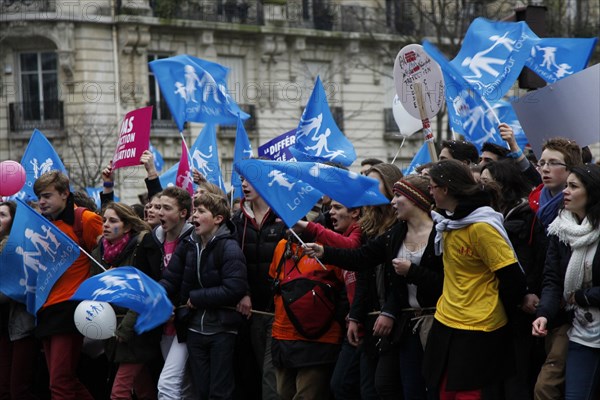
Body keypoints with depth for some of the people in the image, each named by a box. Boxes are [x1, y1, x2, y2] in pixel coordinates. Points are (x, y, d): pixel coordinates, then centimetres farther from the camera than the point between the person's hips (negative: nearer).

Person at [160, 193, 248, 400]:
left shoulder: (229, 248, -14)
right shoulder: (187, 245, 4)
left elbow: (234, 289, -23)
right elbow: (170, 280, -1)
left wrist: (195, 298, -16)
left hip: (222, 330, -5)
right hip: (195, 328, 5)